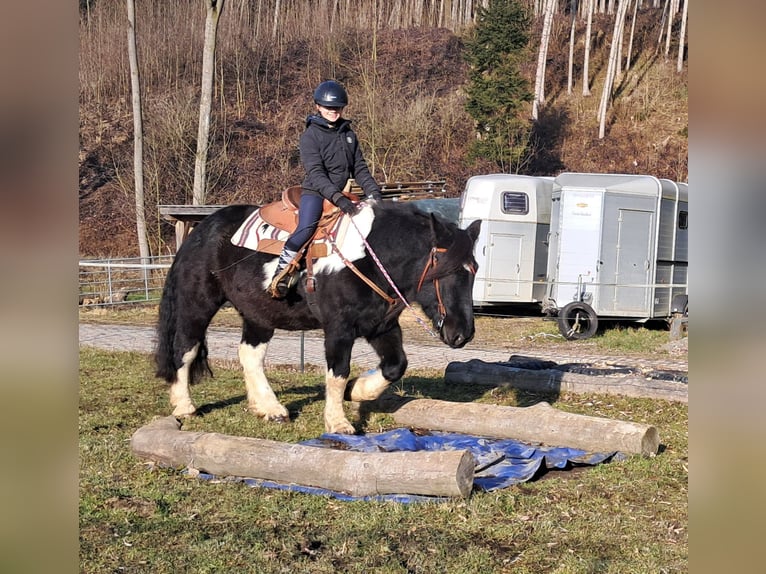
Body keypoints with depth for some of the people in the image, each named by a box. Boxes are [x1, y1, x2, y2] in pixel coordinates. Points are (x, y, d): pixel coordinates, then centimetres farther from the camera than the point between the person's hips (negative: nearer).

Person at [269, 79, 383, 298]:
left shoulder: (349, 134, 14)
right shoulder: (310, 135, -5)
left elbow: (360, 169, 15)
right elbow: (315, 173, -16)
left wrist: (373, 192, -2)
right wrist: (337, 198, -28)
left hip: (341, 193, 7)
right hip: (315, 191, -7)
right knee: (306, 227, -29)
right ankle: (282, 273, -24)